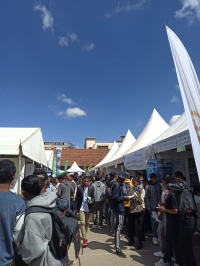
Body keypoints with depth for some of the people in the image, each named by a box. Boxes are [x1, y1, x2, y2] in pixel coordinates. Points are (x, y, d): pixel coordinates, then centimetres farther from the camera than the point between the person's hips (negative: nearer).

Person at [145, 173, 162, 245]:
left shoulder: (158, 185, 5)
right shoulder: (148, 187, -6)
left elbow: (161, 195, 11)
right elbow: (146, 198, -6)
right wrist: (148, 208, -7)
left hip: (159, 206, 4)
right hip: (153, 208, -4)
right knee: (154, 222, -2)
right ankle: (154, 237, 13)